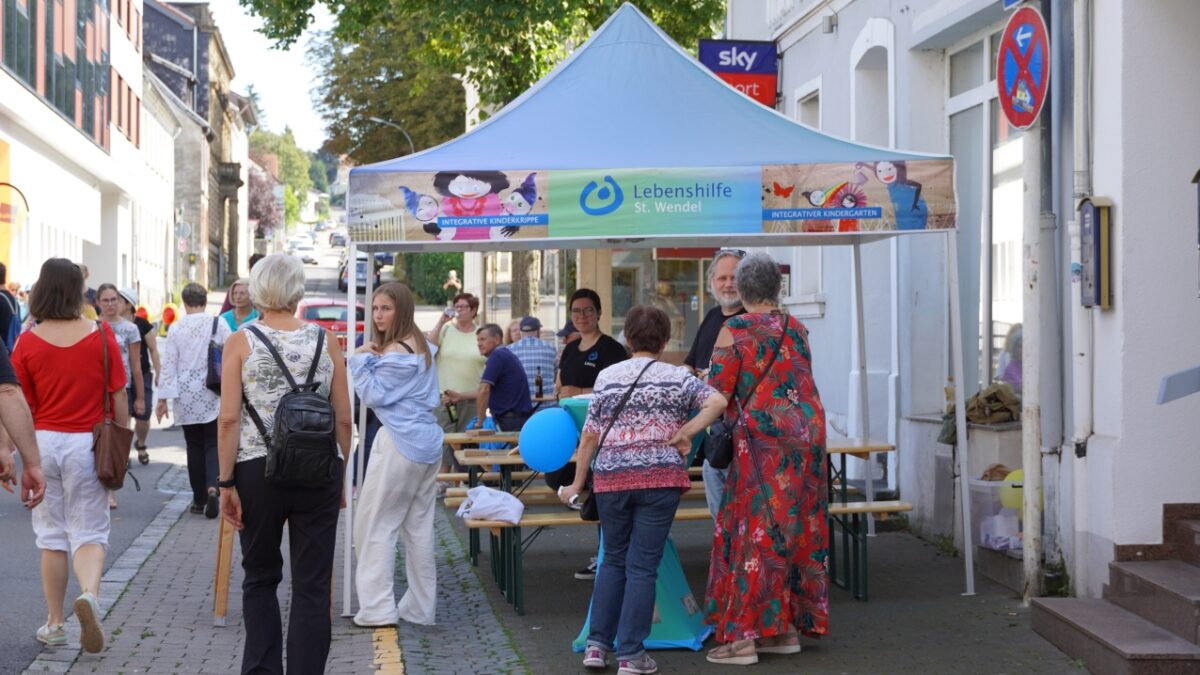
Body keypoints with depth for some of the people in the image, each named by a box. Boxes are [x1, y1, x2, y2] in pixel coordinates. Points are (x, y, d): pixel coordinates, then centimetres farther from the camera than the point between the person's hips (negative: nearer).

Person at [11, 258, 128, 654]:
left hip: (43, 443, 1)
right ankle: (89, 594, -23)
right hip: (87, 444, -1)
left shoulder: (27, 342, -5)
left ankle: (54, 624, 16)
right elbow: (119, 399, -2)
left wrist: (22, 449, 14)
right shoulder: (101, 336, -5)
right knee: (89, 532, 5)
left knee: (51, 534, 12)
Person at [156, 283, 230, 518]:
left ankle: (199, 499, 11)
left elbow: (169, 364, -2)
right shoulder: (219, 324, -3)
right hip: (213, 397, -1)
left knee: (194, 446, 9)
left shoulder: (175, 328, -2)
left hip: (186, 396, 1)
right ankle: (212, 487, -20)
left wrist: (164, 397, 1)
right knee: (212, 444, 4)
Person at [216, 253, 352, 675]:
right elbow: (344, 418, 3)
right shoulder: (326, 340, 3)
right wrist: (340, 477, 13)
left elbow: (229, 419, -8)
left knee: (260, 578, 16)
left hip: (258, 470, 0)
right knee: (312, 585, 5)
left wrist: (226, 482, -4)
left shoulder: (240, 342, -2)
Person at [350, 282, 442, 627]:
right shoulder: (422, 347, 16)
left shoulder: (397, 352, -14)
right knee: (419, 527, 11)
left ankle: (377, 608, -6)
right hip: (427, 443, 9)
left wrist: (362, 360, -7)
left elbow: (374, 395, -14)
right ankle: (420, 609, 15)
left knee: (375, 524, -3)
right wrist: (375, 358, 10)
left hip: (400, 445, -9)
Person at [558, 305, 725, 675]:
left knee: (613, 560, 17)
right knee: (642, 566, 2)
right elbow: (717, 402, -14)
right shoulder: (677, 376, 2)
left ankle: (597, 644, 14)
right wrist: (683, 434, -8)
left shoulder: (607, 377, 5)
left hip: (611, 478, 2)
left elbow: (590, 435, 4)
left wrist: (577, 483, 12)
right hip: (661, 478, -2)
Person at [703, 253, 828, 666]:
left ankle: (743, 635, -4)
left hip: (762, 439, -6)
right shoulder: (797, 330, 11)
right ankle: (787, 628, 16)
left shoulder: (734, 332, -6)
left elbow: (717, 394, -6)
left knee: (756, 531, -4)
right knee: (798, 530, 10)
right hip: (806, 439, 6)